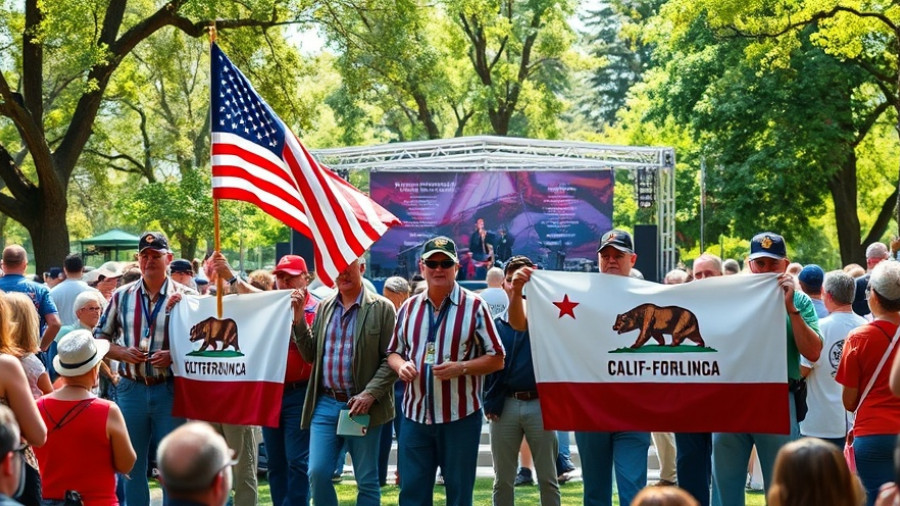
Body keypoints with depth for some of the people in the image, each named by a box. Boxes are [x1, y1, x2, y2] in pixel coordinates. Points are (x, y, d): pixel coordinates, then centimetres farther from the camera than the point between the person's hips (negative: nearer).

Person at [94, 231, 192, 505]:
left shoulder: (186, 296, -2)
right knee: (131, 464, 10)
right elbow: (99, 338, 12)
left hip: (170, 389, -3)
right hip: (131, 388, 3)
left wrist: (173, 356, -18)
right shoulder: (122, 295, 6)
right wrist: (123, 353, -7)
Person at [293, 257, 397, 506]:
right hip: (325, 404, 4)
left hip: (362, 405, -4)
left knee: (367, 481, 5)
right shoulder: (324, 307, 12)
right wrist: (299, 319, -1)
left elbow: (392, 359, -8)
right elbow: (310, 355, 12)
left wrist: (370, 395, -18)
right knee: (317, 473, -2)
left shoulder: (382, 308, -4)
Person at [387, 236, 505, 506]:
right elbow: (393, 352, 18)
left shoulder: (474, 306, -3)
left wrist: (461, 368, -19)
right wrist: (401, 365, -6)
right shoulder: (409, 307, 10)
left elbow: (497, 359, -2)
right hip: (415, 414, 4)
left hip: (460, 416, -3)